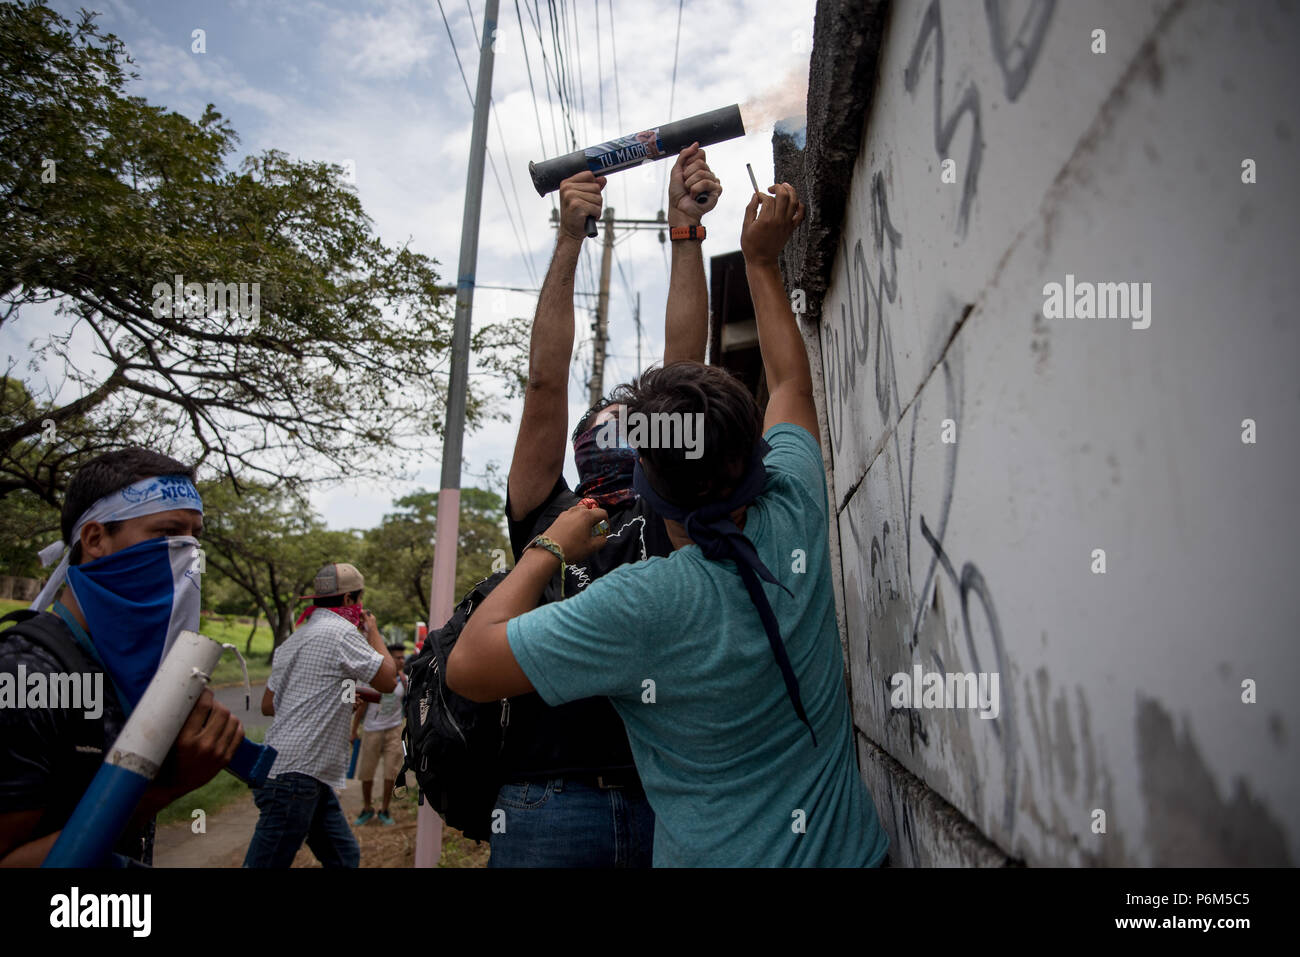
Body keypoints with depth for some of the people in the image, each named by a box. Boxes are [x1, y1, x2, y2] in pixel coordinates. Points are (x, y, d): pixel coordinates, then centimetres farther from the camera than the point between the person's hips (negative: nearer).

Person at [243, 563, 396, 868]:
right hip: (296, 774, -10)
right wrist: (374, 633, 6)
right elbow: (388, 679, -9)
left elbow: (268, 705, 22)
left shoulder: (296, 638, 18)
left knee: (345, 857, 14)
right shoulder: (340, 631, -12)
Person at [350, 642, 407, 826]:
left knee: (391, 771, 1)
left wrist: (403, 679, -19)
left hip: (393, 730, 1)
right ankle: (367, 809, 27)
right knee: (367, 772, 7)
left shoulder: (404, 679, 0)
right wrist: (354, 730, 2)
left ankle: (384, 811, 16)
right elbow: (363, 705, 2)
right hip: (372, 730, -1)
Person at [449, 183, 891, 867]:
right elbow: (791, 381, -1)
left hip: (717, 857, -4)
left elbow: (469, 667, -22)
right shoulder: (792, 524, -16)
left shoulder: (639, 605, -30)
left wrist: (549, 549, -12)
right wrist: (760, 261, 8)